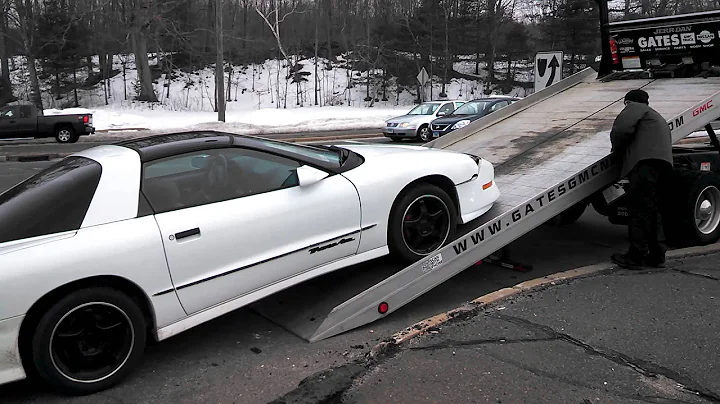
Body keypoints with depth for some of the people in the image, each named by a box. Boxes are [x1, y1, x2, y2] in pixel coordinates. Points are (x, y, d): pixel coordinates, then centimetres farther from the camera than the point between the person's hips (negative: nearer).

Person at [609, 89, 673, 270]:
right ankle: (656, 255, 16)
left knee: (639, 210, -9)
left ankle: (635, 257, -7)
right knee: (652, 210, 15)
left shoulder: (635, 108, 10)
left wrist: (617, 151, 6)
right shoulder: (657, 118, 38)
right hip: (662, 163, 10)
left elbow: (621, 129, -9)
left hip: (645, 162, -10)